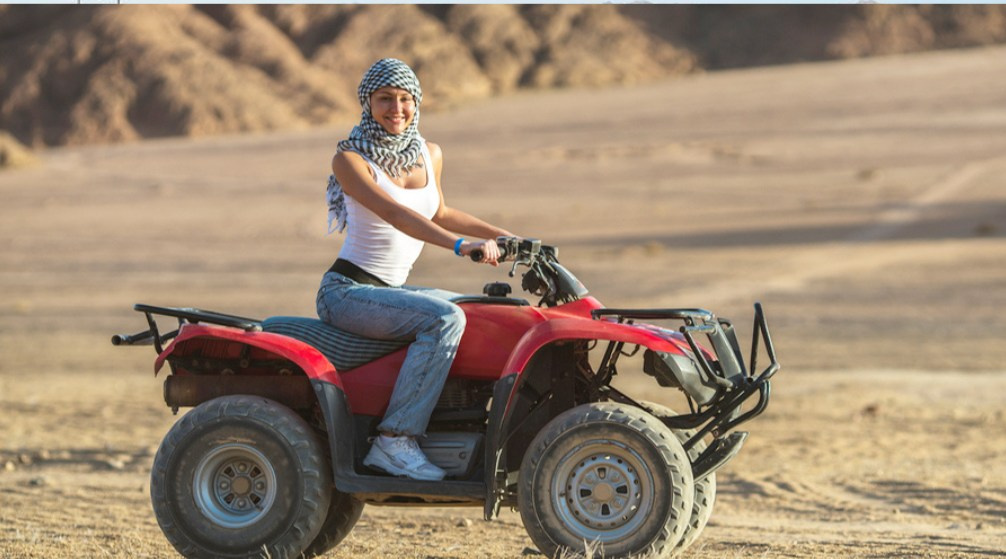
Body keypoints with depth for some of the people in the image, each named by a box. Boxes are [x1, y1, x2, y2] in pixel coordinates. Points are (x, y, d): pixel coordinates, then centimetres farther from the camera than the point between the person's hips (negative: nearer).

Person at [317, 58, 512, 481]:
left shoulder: (430, 155, 9)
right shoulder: (350, 159, -12)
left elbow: (439, 214, 27)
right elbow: (393, 213, -28)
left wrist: (501, 235, 21)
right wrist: (460, 245, -39)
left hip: (391, 289, 8)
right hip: (346, 291, -8)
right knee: (445, 319, -29)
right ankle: (395, 440, -30)